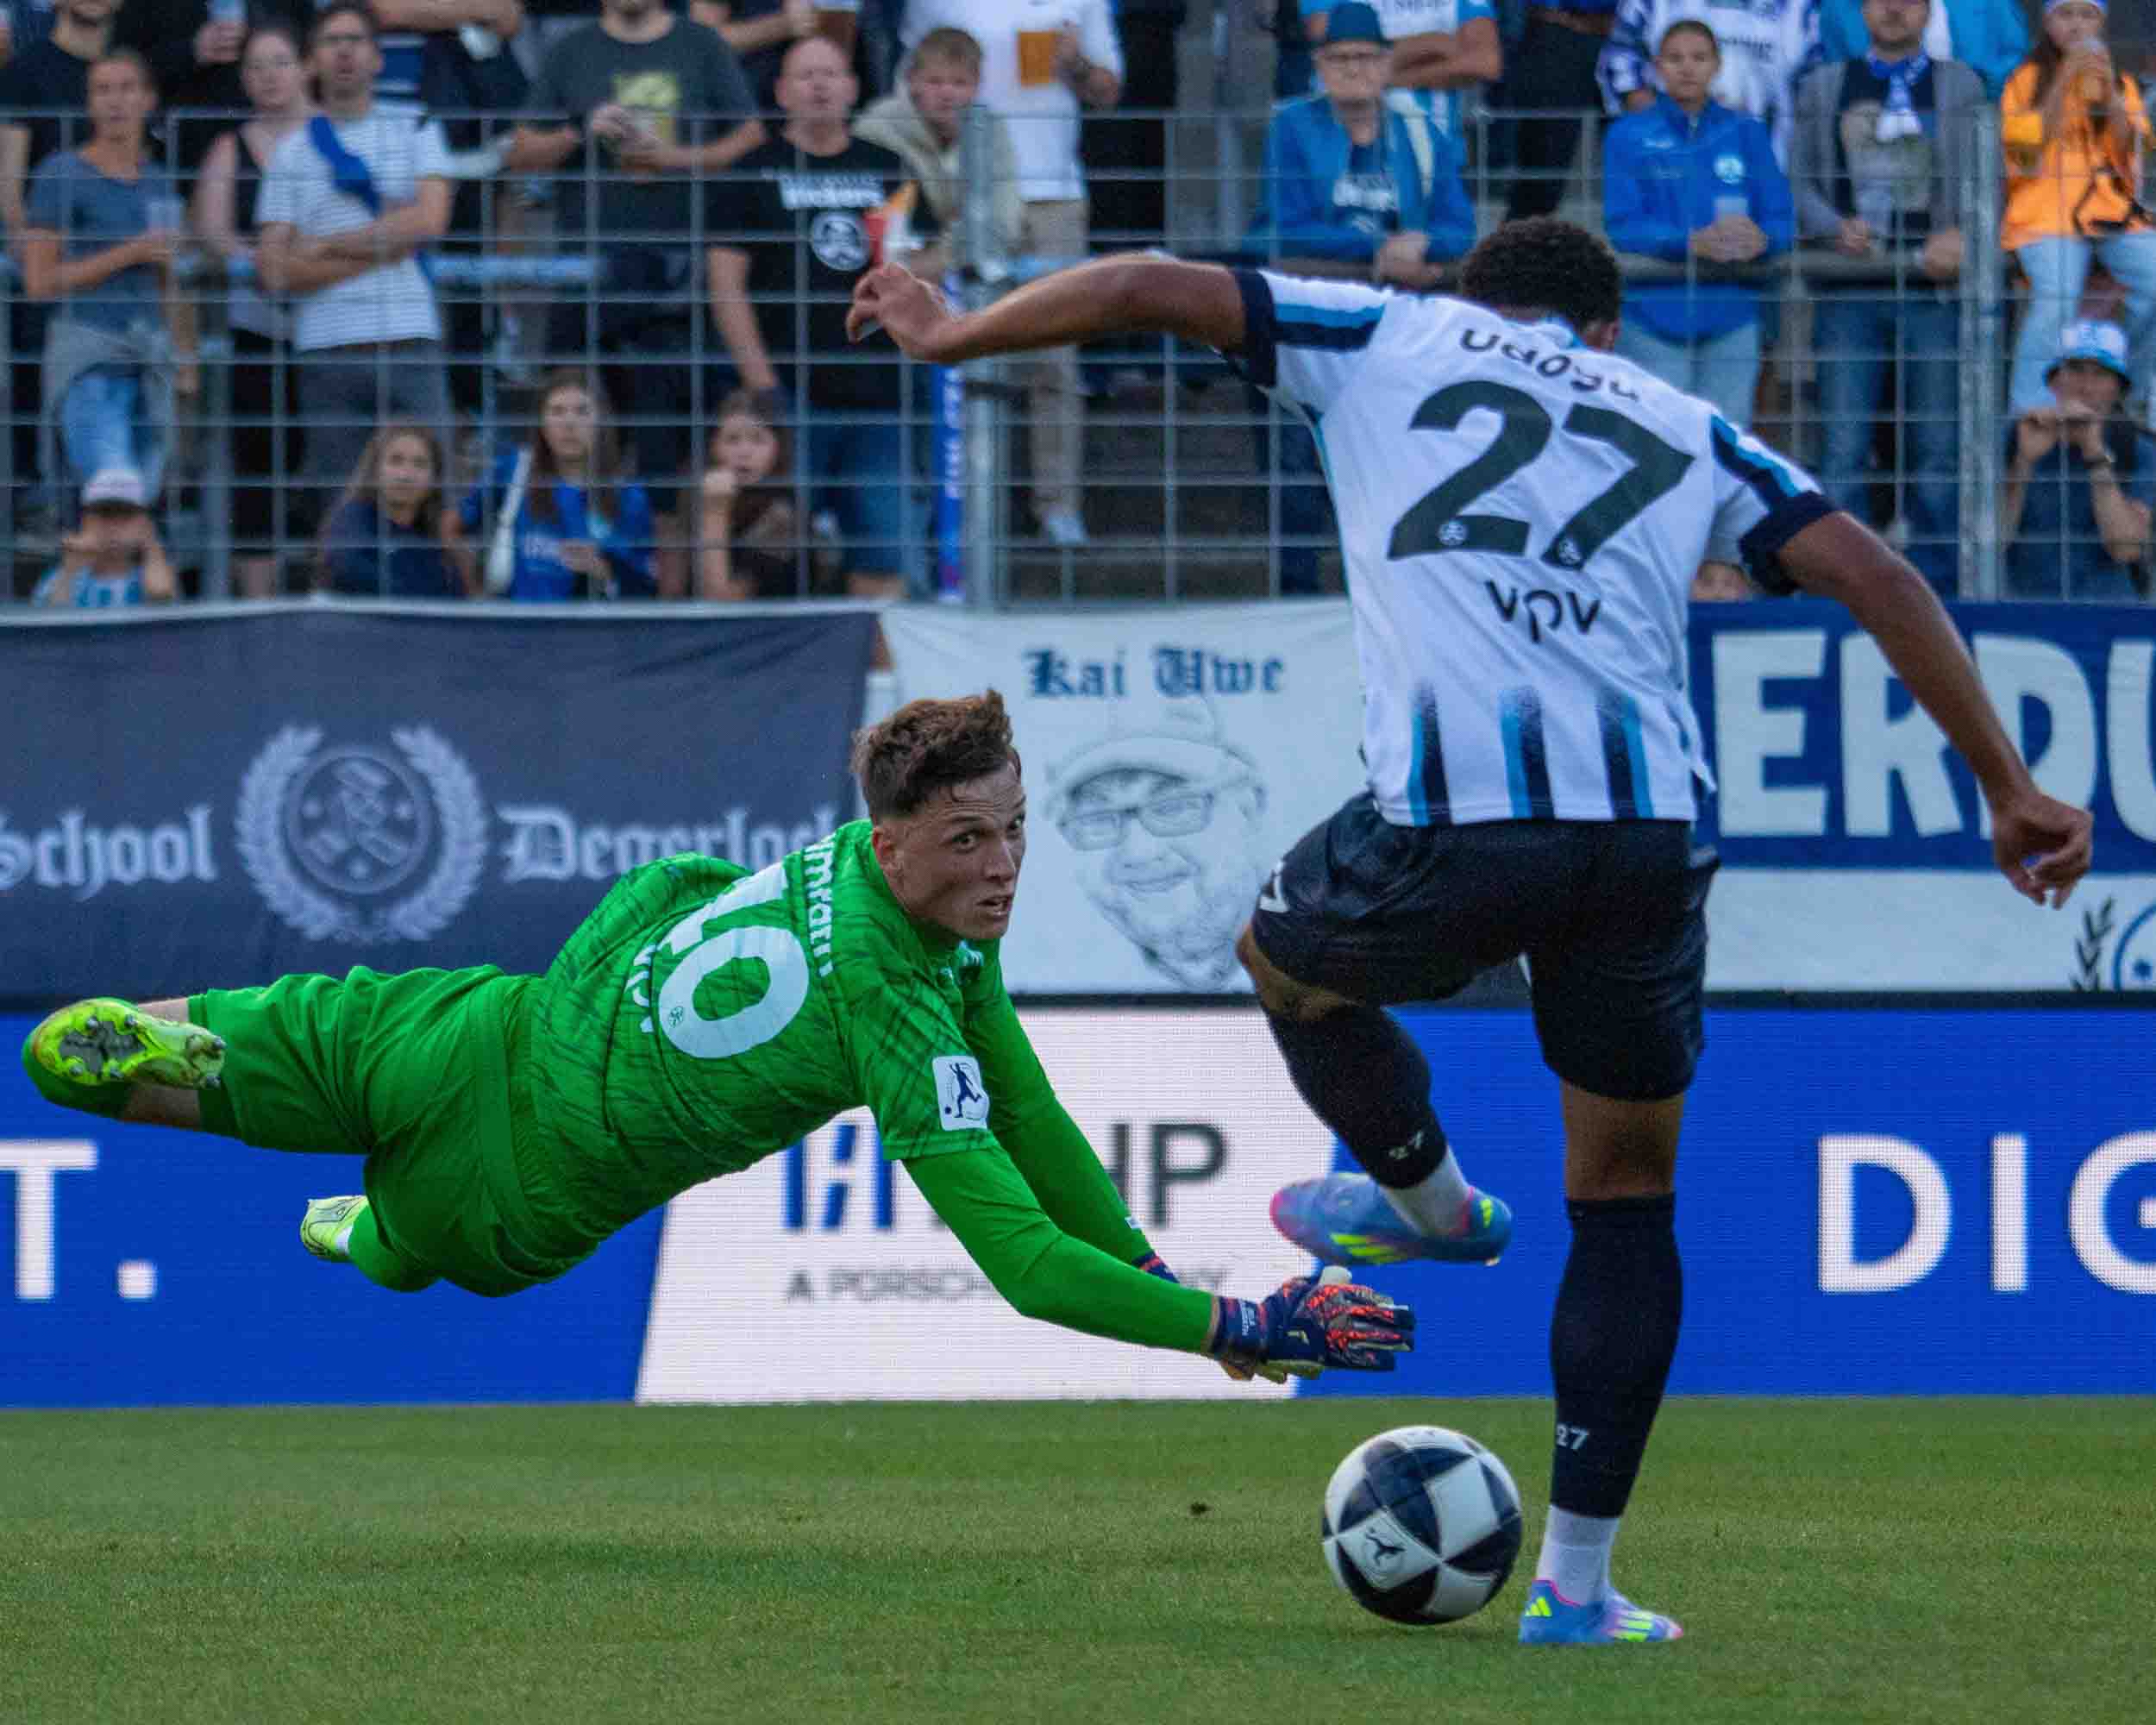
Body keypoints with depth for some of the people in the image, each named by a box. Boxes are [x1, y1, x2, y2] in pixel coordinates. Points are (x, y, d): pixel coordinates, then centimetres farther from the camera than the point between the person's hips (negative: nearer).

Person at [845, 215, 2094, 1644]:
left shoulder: (1395, 341, 22)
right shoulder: (1683, 428, 27)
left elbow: (1147, 288, 19)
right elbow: (1875, 575, 18)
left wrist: (951, 337, 34)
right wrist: (2007, 789, 20)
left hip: (1453, 820, -3)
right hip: (1652, 826, 3)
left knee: (1290, 964, 33)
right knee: (1627, 1193, 18)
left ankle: (1430, 1200, 52)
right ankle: (1578, 1582, 15)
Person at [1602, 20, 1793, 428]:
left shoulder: (1746, 135, 11)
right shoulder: (1630, 136, 4)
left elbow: (1781, 221, 5)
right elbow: (1622, 226, -6)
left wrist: (1760, 240, -20)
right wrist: (1692, 242, -23)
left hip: (1730, 319, 2)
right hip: (1654, 315, -2)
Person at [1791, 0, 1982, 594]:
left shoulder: (1959, 86, 14)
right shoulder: (1823, 88, 15)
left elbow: (1983, 177, 8)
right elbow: (1799, 180, 9)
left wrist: (1962, 236, -11)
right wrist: (1836, 229, -10)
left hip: (1934, 284, 0)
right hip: (1848, 291, 0)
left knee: (1937, 449, 0)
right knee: (1843, 445, -5)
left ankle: (1935, 584, 5)